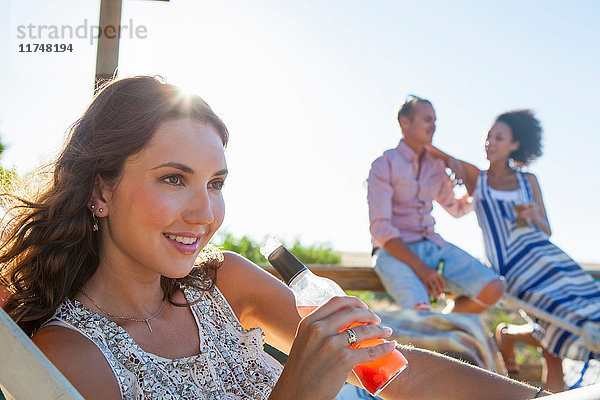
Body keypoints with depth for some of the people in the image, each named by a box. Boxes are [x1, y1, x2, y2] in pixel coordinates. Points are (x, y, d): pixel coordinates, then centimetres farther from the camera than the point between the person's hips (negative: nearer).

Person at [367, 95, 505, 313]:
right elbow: (380, 228, -13)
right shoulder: (384, 165, -5)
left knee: (493, 289, -16)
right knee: (421, 312, -34)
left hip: (432, 245, 6)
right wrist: (420, 267, -22)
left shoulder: (436, 166, 15)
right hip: (395, 250, -6)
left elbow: (456, 208, 30)